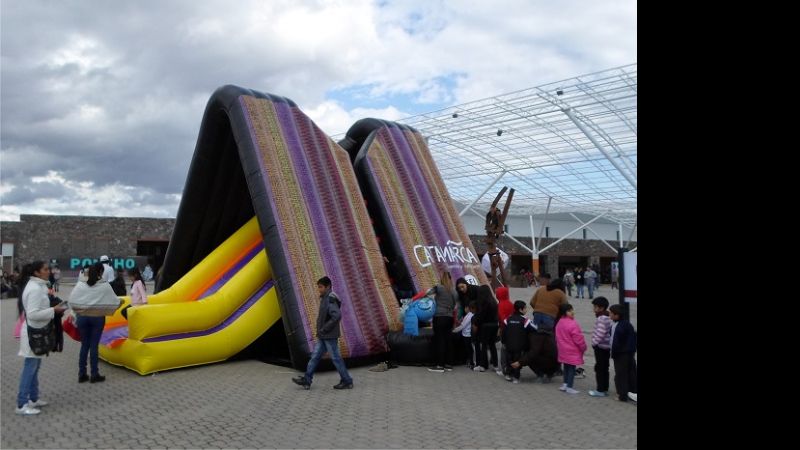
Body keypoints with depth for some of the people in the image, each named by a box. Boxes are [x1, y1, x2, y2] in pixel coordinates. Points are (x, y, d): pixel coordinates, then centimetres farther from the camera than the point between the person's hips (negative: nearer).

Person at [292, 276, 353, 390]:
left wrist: (324, 329, -20)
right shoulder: (324, 298, 12)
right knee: (315, 356, 9)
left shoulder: (331, 299, -17)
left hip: (329, 336, -9)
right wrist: (320, 330, 11)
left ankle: (347, 382, 10)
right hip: (322, 336, 9)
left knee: (336, 358, -1)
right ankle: (306, 380, 13)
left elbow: (337, 316, -27)